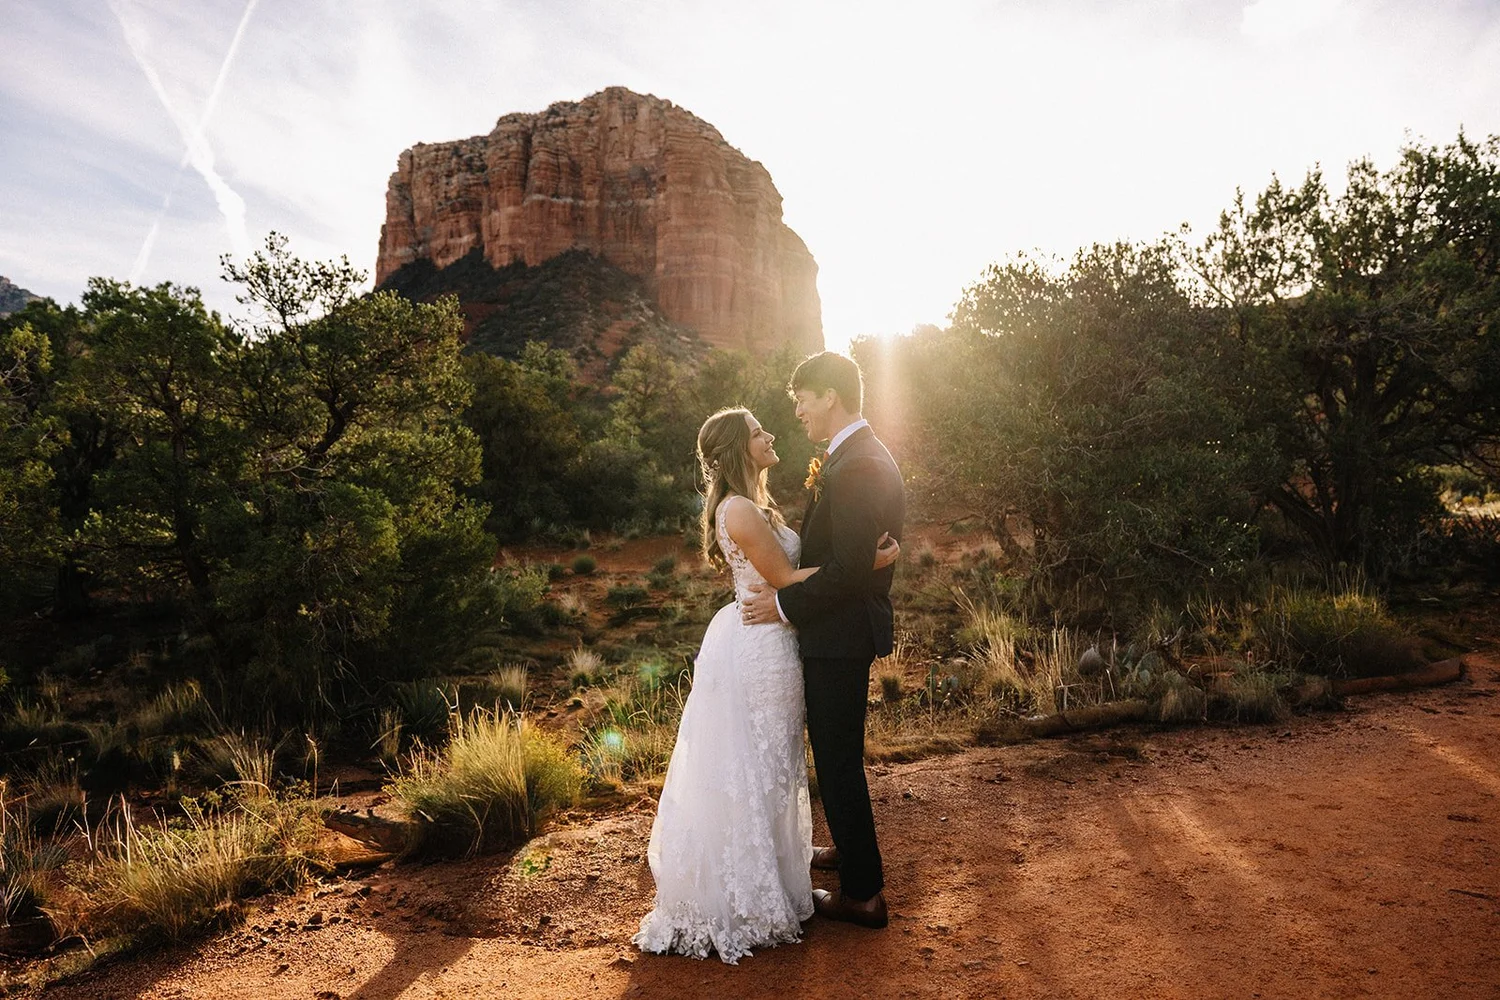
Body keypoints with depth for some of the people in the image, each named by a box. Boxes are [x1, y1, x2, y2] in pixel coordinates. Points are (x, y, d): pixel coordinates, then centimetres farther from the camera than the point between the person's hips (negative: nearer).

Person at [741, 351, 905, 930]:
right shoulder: (870, 457, 11)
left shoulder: (854, 468, -23)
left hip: (838, 637, -11)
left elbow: (847, 568, -26)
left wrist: (785, 604, -17)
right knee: (839, 752, 25)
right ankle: (850, 849, 45)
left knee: (838, 758, 2)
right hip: (849, 628, 11)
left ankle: (863, 893, 17)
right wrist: (818, 491, 4)